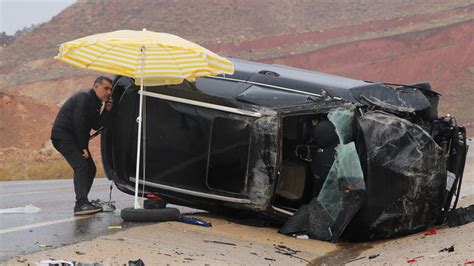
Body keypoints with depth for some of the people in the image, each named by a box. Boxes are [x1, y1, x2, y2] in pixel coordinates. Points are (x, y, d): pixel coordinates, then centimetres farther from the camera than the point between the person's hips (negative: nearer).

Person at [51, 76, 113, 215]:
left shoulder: (95, 102, 16)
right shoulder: (84, 97, -15)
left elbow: (96, 125, 9)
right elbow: (79, 123, -21)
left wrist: (107, 111, -2)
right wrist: (83, 147, -19)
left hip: (75, 138, 10)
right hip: (63, 135, -10)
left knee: (90, 168, 10)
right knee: (81, 166, -22)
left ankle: (82, 204, 14)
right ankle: (81, 204, -31)